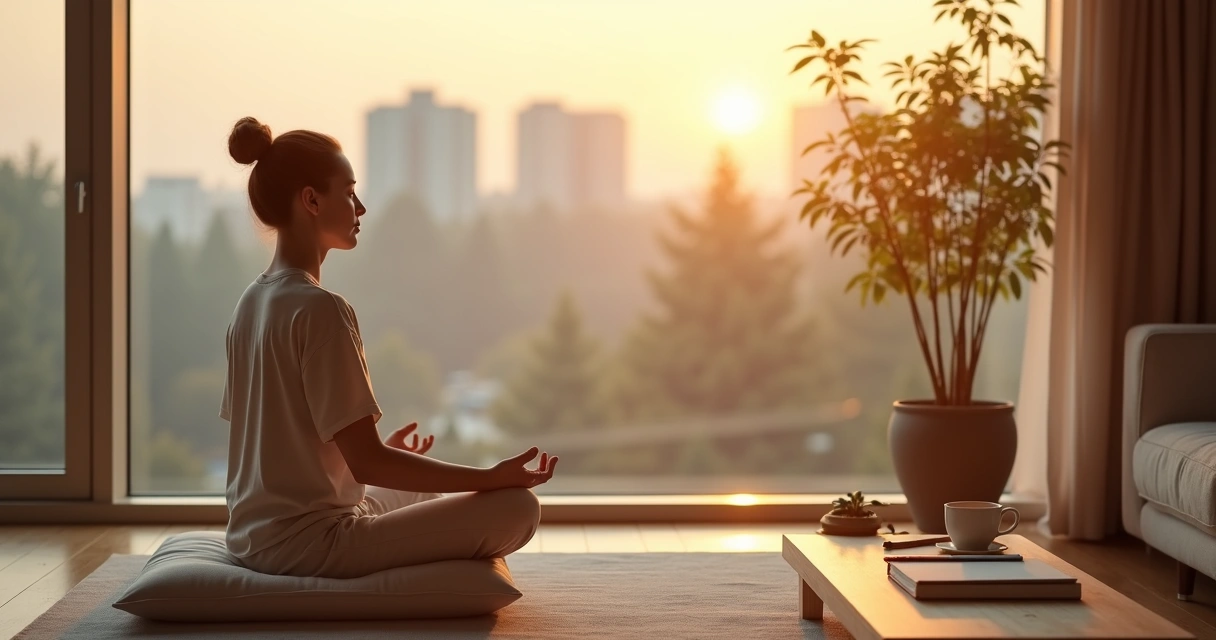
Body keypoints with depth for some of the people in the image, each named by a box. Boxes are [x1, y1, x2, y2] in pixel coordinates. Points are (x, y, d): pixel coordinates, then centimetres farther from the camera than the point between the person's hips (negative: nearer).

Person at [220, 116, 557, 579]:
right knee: (516, 507, -11)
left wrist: (382, 451, 29)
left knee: (435, 490, 31)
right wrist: (491, 477, -16)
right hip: (308, 542, -10)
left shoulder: (250, 304, 9)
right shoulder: (320, 309, -19)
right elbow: (366, 461, -21)